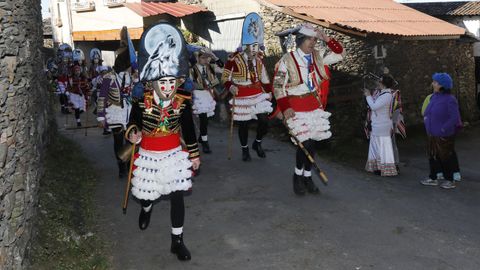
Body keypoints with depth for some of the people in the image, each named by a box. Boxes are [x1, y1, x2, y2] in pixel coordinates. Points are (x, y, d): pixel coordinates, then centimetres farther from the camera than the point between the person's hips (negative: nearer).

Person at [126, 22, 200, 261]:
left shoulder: (183, 101, -11)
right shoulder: (141, 101, -16)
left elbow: (189, 129, 1)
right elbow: (133, 124, -5)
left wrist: (194, 154, 9)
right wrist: (132, 134, -30)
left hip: (174, 154, 0)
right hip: (148, 156, 0)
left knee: (177, 196, -1)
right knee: (147, 194, 18)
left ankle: (177, 241, 14)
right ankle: (146, 209, 59)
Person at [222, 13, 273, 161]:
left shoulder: (259, 59, 2)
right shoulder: (234, 59, -16)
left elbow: (264, 77, 15)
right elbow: (225, 78, -8)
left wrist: (269, 91, 17)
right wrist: (230, 87, -27)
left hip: (258, 94, 4)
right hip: (242, 97, -4)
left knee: (264, 121, -3)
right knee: (243, 125, 6)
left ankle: (257, 143, 25)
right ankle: (245, 149, 29)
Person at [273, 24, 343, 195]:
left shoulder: (317, 56, 7)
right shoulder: (287, 60, -9)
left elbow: (338, 52, 11)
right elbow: (278, 85, -9)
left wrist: (326, 38, -3)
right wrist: (285, 108, -16)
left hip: (314, 105, 5)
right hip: (296, 107, -5)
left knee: (312, 142, 8)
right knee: (305, 142, -11)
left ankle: (307, 177, 23)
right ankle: (298, 175, 13)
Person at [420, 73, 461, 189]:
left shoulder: (450, 100, -18)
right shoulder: (434, 96, 6)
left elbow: (455, 119, -19)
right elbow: (427, 111, 22)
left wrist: (444, 129, -19)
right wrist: (426, 117, 5)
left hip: (444, 136, -8)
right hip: (432, 135, 8)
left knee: (446, 158, 4)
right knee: (433, 156, 14)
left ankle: (450, 181, 18)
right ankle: (433, 178, 27)